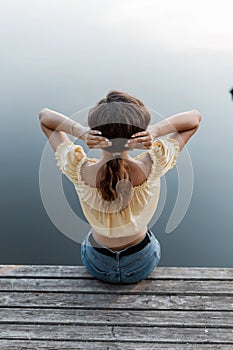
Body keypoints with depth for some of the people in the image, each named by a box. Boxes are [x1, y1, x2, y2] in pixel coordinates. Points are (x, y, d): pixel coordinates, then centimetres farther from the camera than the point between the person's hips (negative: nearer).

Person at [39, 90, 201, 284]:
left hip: (97, 265, 1)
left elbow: (44, 116, -16)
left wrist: (81, 131, -36)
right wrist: (154, 131, -37)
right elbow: (195, 117, -18)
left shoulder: (79, 171, -32)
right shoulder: (152, 167, -32)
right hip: (142, 265, 0)